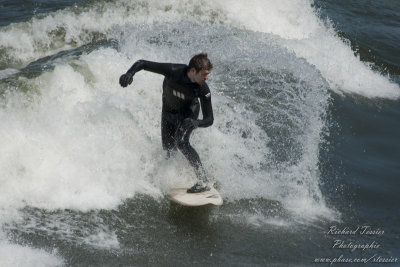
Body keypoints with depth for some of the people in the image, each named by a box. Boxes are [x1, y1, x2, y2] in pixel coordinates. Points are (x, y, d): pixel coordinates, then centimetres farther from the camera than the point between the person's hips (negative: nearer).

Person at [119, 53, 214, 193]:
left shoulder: (203, 90, -31)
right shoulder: (173, 71, -34)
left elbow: (209, 119, -24)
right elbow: (141, 63, -26)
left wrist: (196, 123, -47)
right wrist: (129, 73, -47)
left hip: (189, 111, -3)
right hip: (169, 111, 3)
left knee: (181, 142, -24)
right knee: (168, 148, 6)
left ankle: (204, 181, -24)